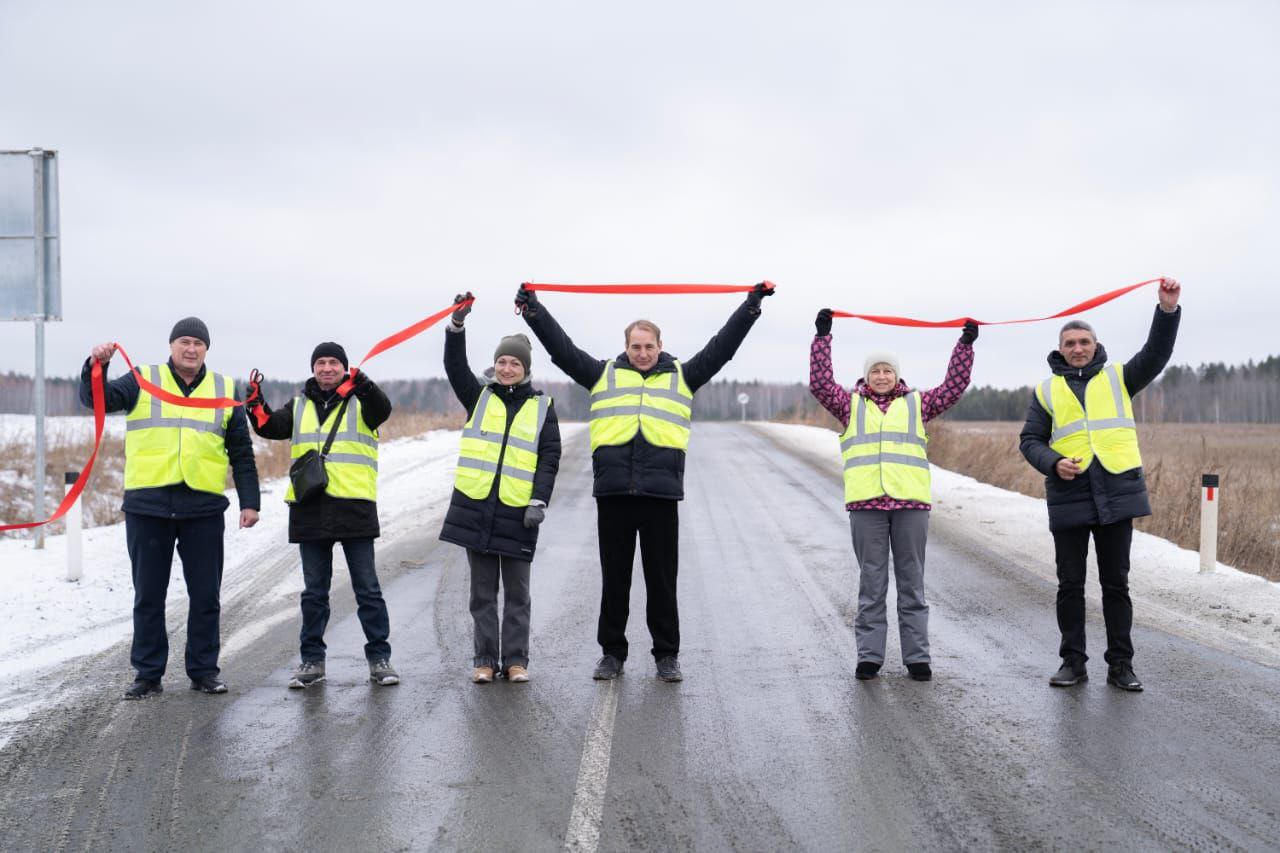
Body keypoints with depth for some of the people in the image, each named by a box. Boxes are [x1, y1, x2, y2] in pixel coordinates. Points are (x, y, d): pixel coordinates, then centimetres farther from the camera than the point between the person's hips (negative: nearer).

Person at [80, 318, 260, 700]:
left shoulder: (225, 390, 11)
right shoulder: (142, 381, 8)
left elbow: (241, 453, 12)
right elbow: (96, 399, -7)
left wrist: (249, 501, 5)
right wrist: (96, 366, -26)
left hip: (203, 509, 1)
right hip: (147, 506, -1)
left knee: (206, 595, 5)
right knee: (148, 594, 6)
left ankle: (204, 670, 17)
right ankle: (148, 673, 15)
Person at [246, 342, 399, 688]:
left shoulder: (360, 402, 4)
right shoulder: (299, 406, 15)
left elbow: (382, 410, -18)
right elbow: (270, 427, 1)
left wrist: (365, 386, -37)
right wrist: (256, 403, -18)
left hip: (354, 507, -3)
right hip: (310, 508, 3)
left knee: (367, 588, 1)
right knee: (314, 590, 10)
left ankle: (379, 658, 8)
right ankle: (312, 660, 17)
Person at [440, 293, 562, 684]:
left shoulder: (541, 407, 6)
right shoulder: (479, 397, 11)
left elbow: (549, 457, 1)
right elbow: (455, 366, -2)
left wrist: (540, 500, -10)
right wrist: (457, 323, -15)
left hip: (517, 510, -1)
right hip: (475, 506, 1)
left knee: (517, 592, 5)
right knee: (482, 591, 7)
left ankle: (516, 659, 13)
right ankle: (485, 659, 14)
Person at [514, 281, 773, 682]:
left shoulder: (681, 376, 14)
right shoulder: (604, 374, 14)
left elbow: (721, 347, 12)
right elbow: (561, 346, 11)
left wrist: (752, 304, 10)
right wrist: (532, 307, 6)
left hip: (661, 494, -1)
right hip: (613, 494, 1)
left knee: (662, 580, 5)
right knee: (614, 578, 8)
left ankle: (667, 655, 15)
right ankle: (612, 652, 18)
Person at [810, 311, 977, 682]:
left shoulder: (917, 404, 14)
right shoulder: (851, 405, 11)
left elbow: (954, 387, 9)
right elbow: (820, 383, 2)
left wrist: (965, 344, 4)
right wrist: (822, 337, -2)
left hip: (911, 503, 1)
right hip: (866, 503, -1)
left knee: (912, 583, 5)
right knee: (871, 583, 4)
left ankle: (917, 657, 10)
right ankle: (869, 656, 8)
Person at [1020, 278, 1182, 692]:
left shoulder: (1118, 378, 9)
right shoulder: (1047, 389, 9)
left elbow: (1155, 355, -4)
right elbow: (1030, 440, 9)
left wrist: (1168, 309, -18)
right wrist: (1052, 463, -11)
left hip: (1116, 495, 0)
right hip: (1069, 498, 0)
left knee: (1116, 584, 6)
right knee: (1070, 585, 5)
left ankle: (1120, 664, 13)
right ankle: (1073, 661, 15)